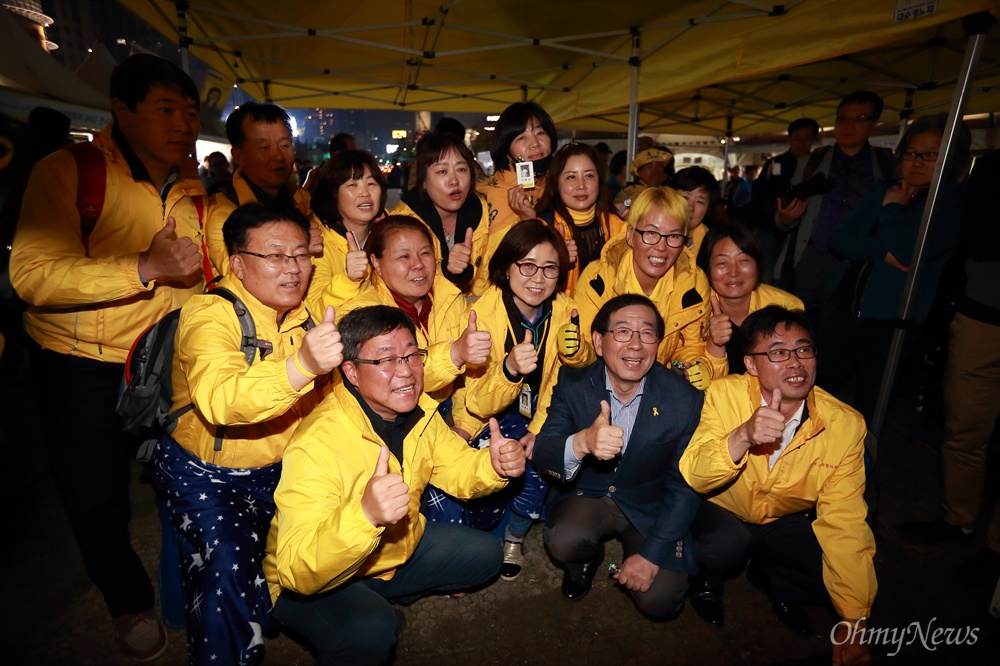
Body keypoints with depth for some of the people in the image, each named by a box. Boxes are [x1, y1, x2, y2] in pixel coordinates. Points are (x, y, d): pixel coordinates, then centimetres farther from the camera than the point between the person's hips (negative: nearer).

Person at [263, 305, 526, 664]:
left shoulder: (420, 411, -11)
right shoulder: (316, 445, -33)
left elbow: (458, 468, 2)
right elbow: (298, 571, -37)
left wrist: (494, 465, -21)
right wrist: (364, 516, -55)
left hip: (397, 548, 7)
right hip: (313, 581, -6)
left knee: (485, 556, 9)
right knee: (371, 632, -34)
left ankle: (387, 592, 23)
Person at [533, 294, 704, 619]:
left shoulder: (686, 399, -16)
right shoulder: (573, 383, -15)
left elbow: (685, 485, -8)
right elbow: (540, 455, -24)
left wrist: (652, 554, -13)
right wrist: (582, 443, -47)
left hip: (650, 509, 0)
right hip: (585, 496, 0)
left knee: (659, 600, -18)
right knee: (563, 541, -29)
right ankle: (587, 558, 9)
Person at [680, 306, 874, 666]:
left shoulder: (845, 424, -18)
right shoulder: (725, 394, -23)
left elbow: (844, 523, -17)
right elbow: (693, 478, -30)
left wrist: (852, 621, -18)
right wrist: (742, 436, -49)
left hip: (784, 524, 2)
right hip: (722, 513, -2)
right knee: (727, 542, -31)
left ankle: (776, 582, 14)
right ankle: (707, 577, 6)